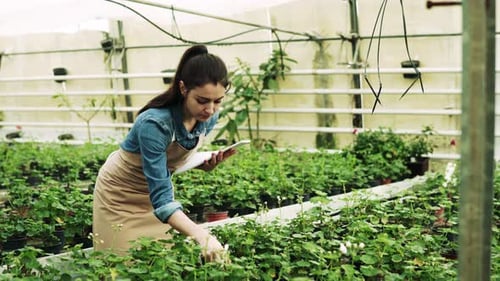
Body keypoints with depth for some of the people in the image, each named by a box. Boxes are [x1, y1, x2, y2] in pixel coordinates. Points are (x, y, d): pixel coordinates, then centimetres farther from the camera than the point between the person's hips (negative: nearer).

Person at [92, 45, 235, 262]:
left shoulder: (208, 118, -17)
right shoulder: (155, 122, -37)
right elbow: (161, 198, -40)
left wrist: (205, 163, -17)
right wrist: (202, 236, -52)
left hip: (156, 185, 6)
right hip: (122, 190, -5)